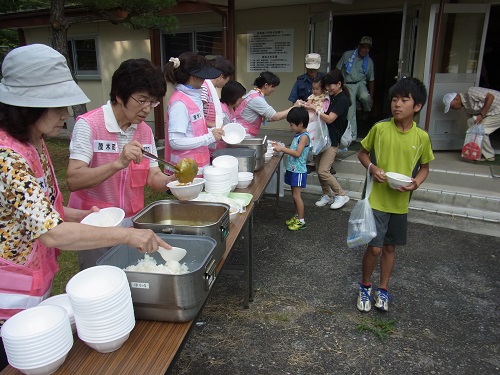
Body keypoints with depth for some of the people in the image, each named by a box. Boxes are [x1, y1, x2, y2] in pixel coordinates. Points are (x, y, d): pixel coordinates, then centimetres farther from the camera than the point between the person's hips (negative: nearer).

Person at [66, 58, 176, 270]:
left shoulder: (145, 131, 3)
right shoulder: (89, 125, -15)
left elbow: (154, 178, 2)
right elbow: (73, 181, -24)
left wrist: (173, 181, -20)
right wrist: (119, 163, -36)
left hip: (133, 223, 5)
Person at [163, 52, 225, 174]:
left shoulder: (194, 96, 7)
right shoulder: (179, 103, -18)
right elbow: (176, 141, -21)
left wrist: (213, 131, 2)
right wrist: (209, 137, -19)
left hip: (198, 165, 8)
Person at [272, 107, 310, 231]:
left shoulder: (304, 136, -17)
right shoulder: (298, 135, 11)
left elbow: (297, 153, -25)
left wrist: (282, 149, -24)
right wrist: (281, 147, 7)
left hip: (298, 171, -9)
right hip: (293, 170, 9)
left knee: (296, 195, -5)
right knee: (294, 195, 15)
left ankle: (301, 221, 4)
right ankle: (297, 217, 27)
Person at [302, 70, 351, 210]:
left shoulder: (342, 100, -12)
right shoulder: (331, 97, 12)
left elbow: (329, 119, -20)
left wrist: (314, 109, -22)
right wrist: (311, 107, 2)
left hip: (333, 140, -8)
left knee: (323, 171, -10)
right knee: (319, 169, 9)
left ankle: (341, 195, 7)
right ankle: (327, 195, 24)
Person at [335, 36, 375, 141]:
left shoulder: (369, 61, 4)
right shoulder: (347, 55, -3)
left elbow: (371, 80, 10)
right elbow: (337, 69, 4)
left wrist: (371, 97, 9)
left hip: (360, 84, 1)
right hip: (347, 85, -1)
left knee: (365, 97, -34)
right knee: (350, 112, -6)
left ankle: (367, 113, 1)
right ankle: (352, 137, 4)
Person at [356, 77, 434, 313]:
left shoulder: (422, 137, -5)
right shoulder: (379, 129, -10)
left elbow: (424, 167, 8)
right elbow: (362, 153, 3)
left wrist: (416, 182, -12)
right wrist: (372, 168, -16)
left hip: (400, 203, 2)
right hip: (377, 199, -2)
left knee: (390, 247, 16)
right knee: (375, 247, -1)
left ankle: (382, 290, 35)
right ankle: (365, 287, 25)